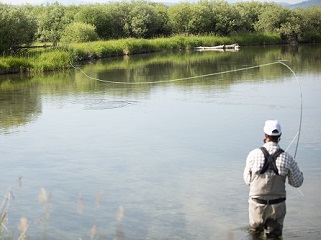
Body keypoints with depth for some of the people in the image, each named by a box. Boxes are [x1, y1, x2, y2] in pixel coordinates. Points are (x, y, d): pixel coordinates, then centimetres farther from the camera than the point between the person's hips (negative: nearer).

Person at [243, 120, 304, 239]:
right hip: (277, 206, 0)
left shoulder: (254, 155, -13)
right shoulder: (287, 158, -12)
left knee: (255, 234, 24)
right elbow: (297, 183, 2)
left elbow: (247, 180, 0)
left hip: (257, 205, 0)